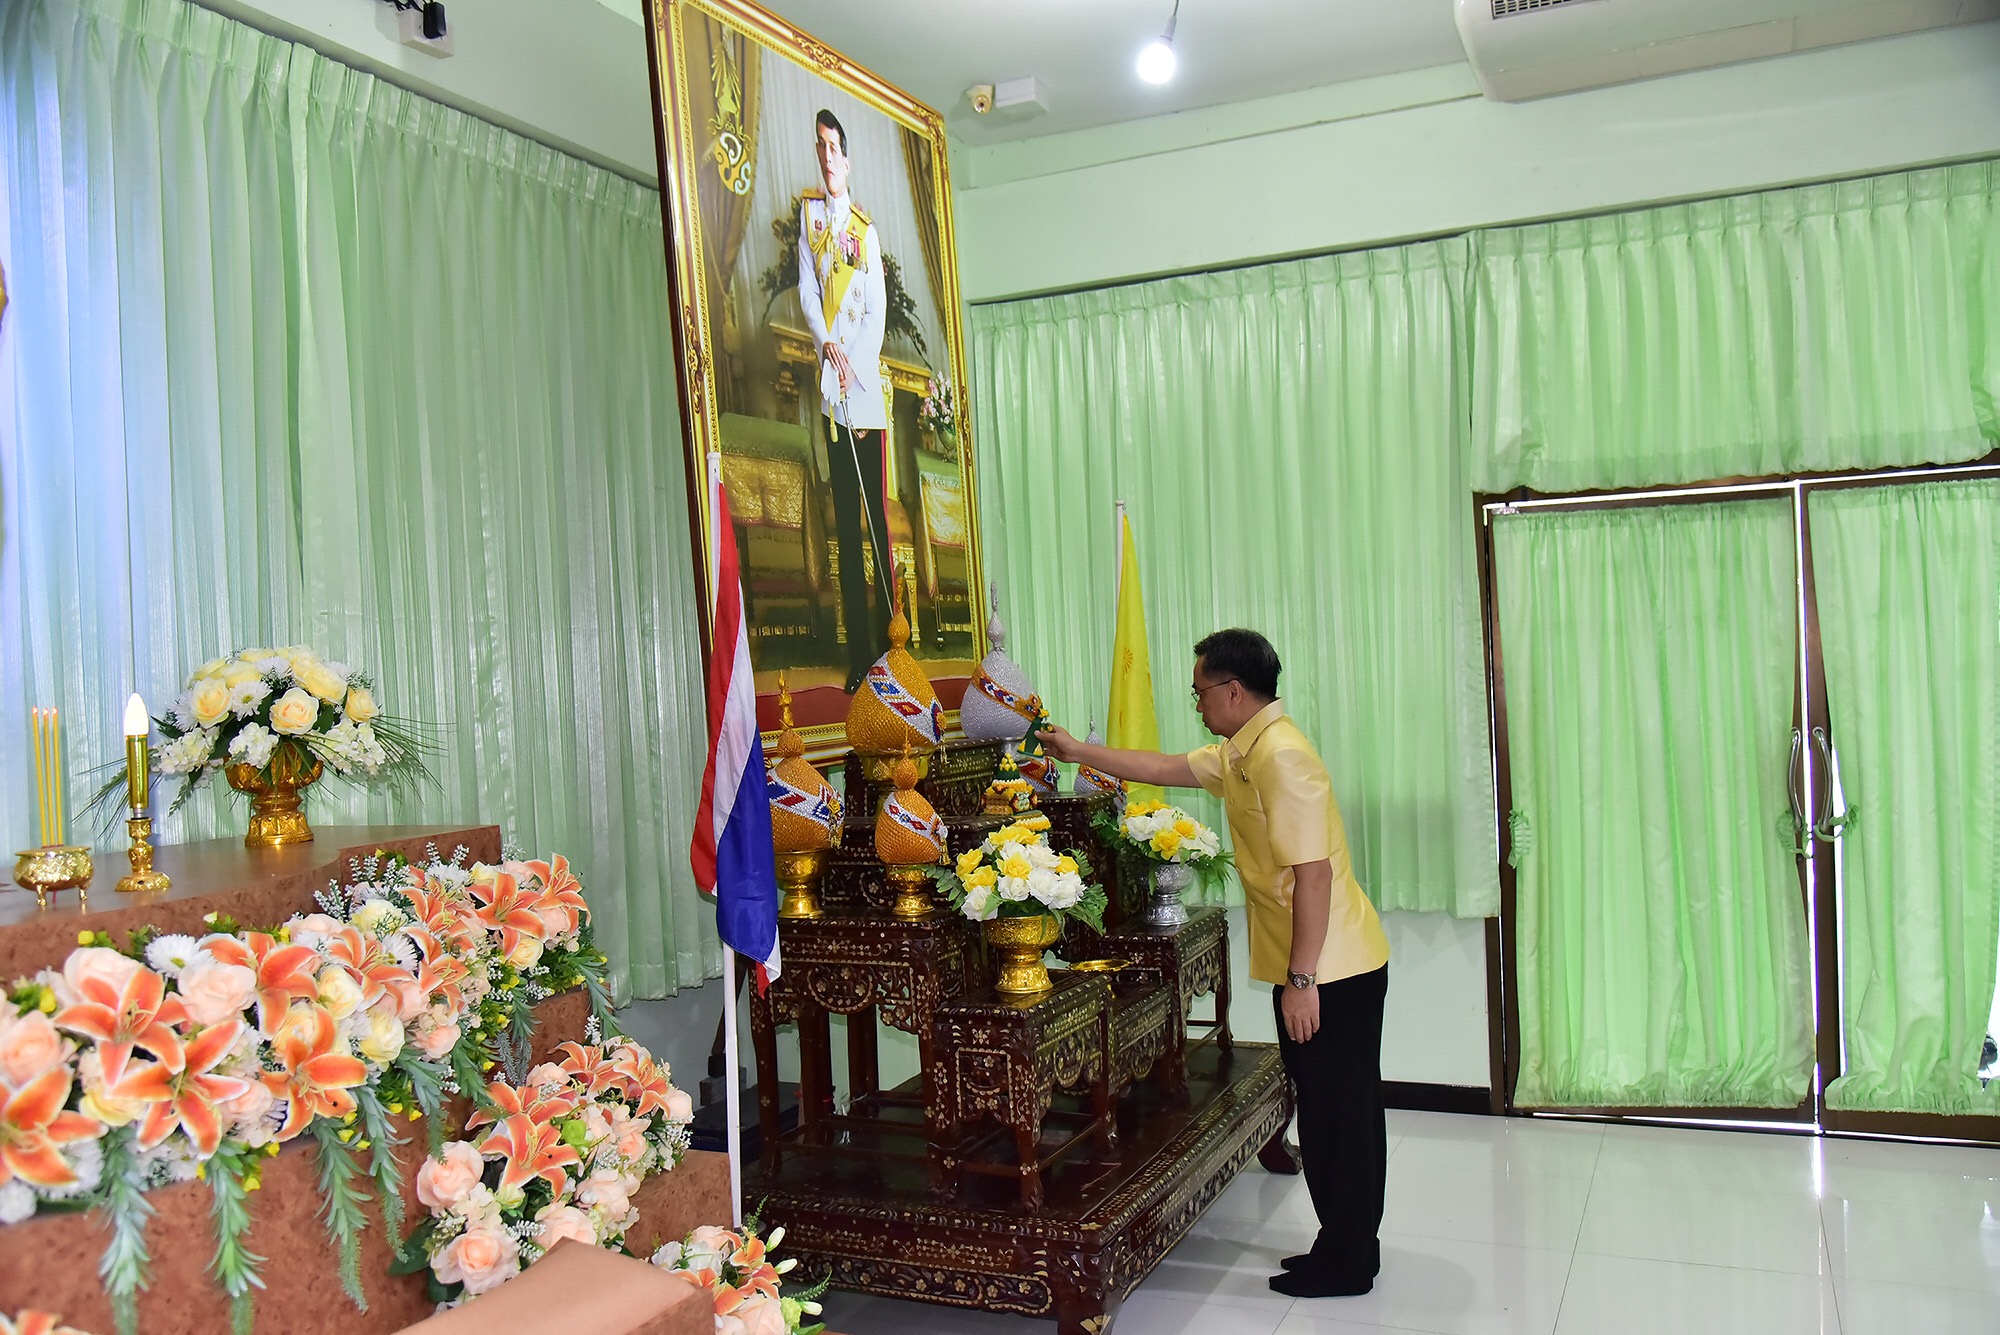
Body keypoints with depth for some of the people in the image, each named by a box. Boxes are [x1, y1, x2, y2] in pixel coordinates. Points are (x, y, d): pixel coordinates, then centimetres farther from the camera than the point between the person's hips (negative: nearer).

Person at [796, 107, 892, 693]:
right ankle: (857, 654, 2)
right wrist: (827, 344, -9)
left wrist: (855, 359, -10)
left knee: (877, 511, -3)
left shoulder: (866, 225, 11)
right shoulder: (808, 213, 15)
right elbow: (806, 289, 8)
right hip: (830, 382, 1)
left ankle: (889, 641, 1)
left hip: (867, 383, -1)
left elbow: (878, 304, 3)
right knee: (845, 519, 0)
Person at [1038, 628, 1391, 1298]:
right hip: (1317, 967, 10)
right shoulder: (1240, 754, 11)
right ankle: (1345, 1249, 29)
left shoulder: (1280, 756, -21)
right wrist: (1079, 752, 27)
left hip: (1330, 970, -10)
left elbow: (1313, 872, -24)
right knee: (1330, 1109, 17)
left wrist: (1301, 980, -22)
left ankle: (1344, 1265, 15)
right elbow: (1164, 768, 24)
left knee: (1339, 1112, 2)